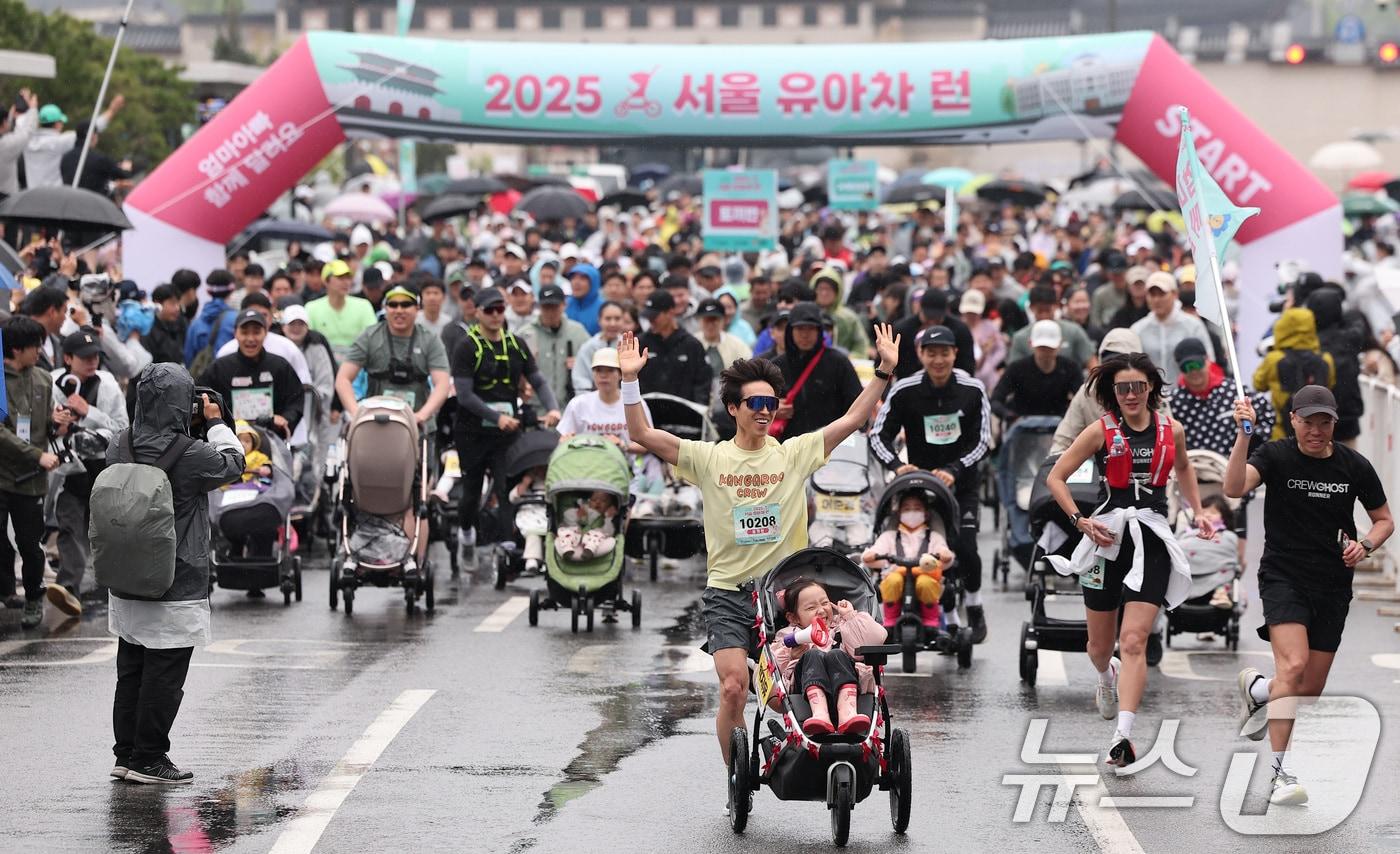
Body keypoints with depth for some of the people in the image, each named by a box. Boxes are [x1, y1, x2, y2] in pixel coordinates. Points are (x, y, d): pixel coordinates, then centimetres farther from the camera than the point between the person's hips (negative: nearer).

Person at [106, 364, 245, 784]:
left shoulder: (119, 446, -2)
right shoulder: (190, 456, -20)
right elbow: (232, 463, -3)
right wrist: (215, 423, 10)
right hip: (174, 590, -7)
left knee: (130, 671, 16)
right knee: (164, 676, 2)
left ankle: (126, 753, 21)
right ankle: (148, 760, 6)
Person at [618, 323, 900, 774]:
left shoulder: (795, 454, 4)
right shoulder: (709, 458, 1)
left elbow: (852, 419, 2)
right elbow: (643, 435, -5)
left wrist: (884, 370, -6)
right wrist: (630, 381, -17)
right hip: (728, 593, -2)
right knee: (734, 688, -13)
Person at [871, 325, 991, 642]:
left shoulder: (972, 391, -6)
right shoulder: (905, 391, -7)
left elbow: (982, 440, -5)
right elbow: (879, 435, -5)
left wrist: (953, 470, -19)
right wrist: (897, 466, -23)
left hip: (962, 482, -1)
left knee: (965, 548, -16)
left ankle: (974, 608, 7)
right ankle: (950, 620, 8)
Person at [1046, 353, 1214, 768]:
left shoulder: (1171, 430, 6)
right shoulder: (1101, 430, -1)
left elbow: (1183, 469, 29)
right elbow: (1055, 477, 1)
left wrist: (1197, 512, 20)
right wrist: (1080, 521, -10)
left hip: (1153, 540, 0)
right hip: (1108, 537, 0)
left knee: (1133, 641, -14)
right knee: (1100, 646, 12)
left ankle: (1122, 735, -21)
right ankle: (1107, 677, 50)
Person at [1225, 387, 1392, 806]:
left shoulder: (1355, 466, 0)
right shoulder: (1275, 455, -8)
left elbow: (1384, 520, 12)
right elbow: (1234, 488, -26)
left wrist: (1365, 545, -9)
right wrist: (1243, 434, -36)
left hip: (1333, 586, 4)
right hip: (1283, 578, -4)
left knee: (1311, 689, 7)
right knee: (1293, 665, -25)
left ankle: (1258, 688, 43)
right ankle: (1280, 773, -23)